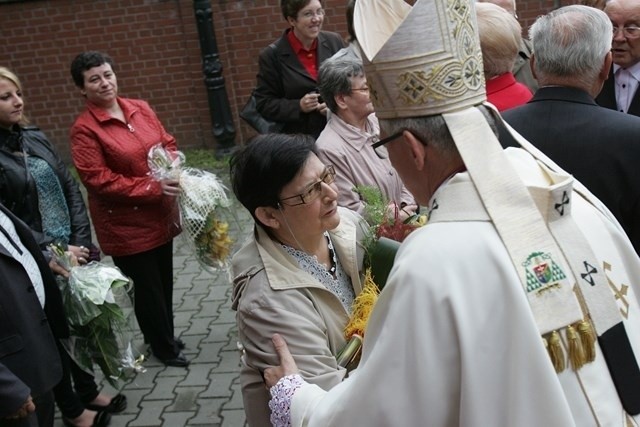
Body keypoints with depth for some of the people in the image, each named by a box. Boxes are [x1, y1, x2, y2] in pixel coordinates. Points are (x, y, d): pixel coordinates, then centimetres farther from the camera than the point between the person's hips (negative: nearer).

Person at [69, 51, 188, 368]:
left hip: (161, 215, 6)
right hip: (125, 224, -6)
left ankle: (165, 337, 38)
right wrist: (152, 188, -22)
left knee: (164, 281, 18)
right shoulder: (84, 129, -15)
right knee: (147, 286, 7)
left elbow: (168, 143, 12)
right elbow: (97, 180, -20)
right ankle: (163, 347, 27)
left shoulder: (141, 109, 3)